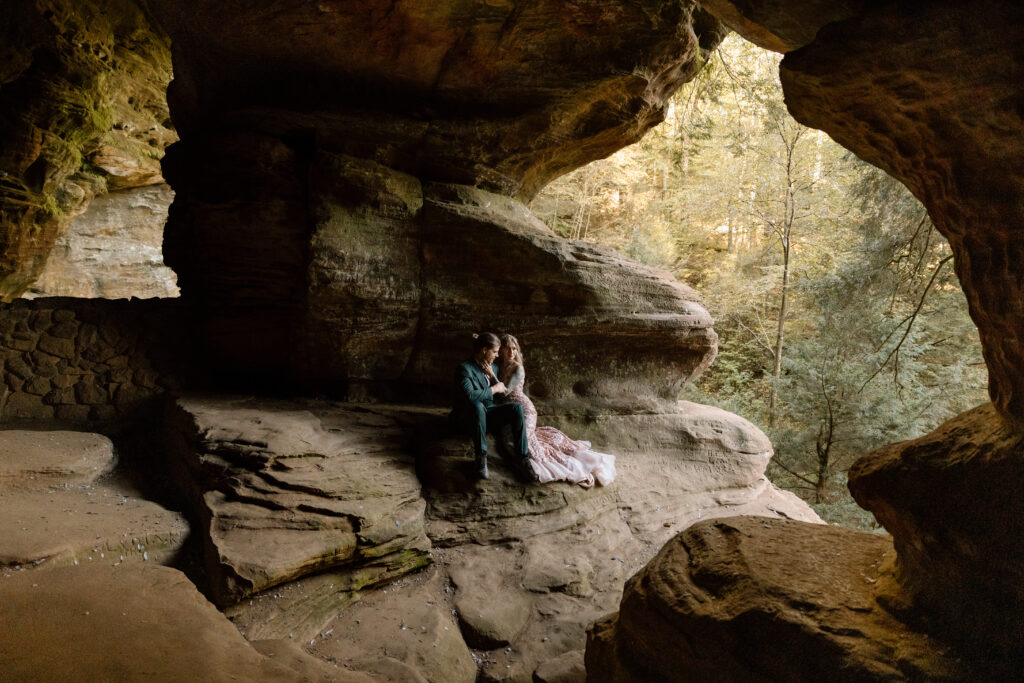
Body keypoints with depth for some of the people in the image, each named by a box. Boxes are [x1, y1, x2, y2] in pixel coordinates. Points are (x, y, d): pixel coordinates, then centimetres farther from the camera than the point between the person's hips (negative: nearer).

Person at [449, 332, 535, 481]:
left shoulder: (493, 367, 12)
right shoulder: (464, 368, -14)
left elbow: (503, 393, 12)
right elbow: (470, 396, -30)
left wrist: (492, 375, -4)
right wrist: (494, 389, -17)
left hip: (488, 414, 7)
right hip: (467, 418, -6)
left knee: (517, 408, -20)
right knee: (477, 405, -40)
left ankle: (522, 461, -25)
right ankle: (481, 458, -30)